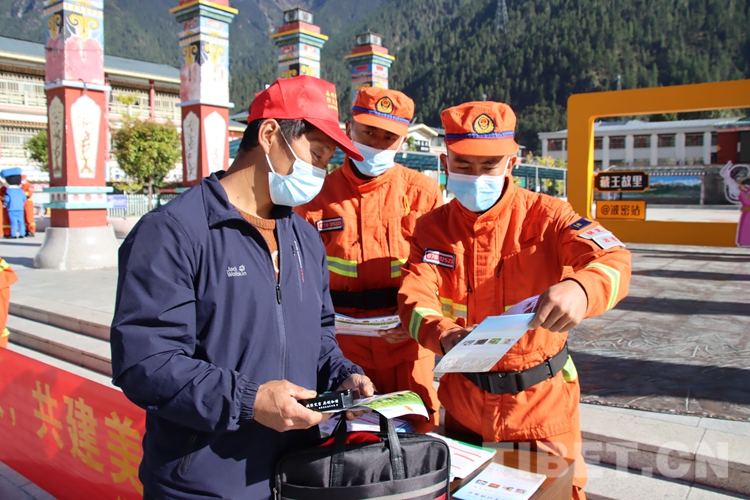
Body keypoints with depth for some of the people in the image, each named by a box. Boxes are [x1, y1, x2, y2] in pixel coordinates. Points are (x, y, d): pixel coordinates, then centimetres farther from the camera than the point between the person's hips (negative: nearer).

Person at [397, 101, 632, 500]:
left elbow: (615, 261, -26)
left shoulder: (544, 214, -12)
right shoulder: (432, 227, -4)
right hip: (464, 400, 3)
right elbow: (413, 298, -16)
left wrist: (581, 289, -49)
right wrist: (443, 335, -38)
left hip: (540, 399, -2)